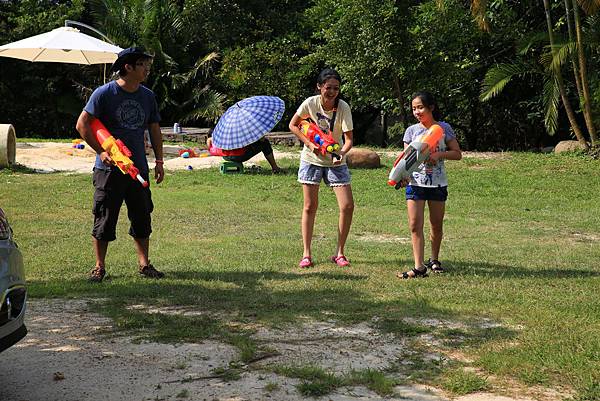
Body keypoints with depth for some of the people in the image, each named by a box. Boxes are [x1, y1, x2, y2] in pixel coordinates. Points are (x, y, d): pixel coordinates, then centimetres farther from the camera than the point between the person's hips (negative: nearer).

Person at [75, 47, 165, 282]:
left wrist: (159, 161, 11)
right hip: (109, 168, -5)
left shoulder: (148, 96, 9)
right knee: (104, 218, 1)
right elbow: (82, 124, -7)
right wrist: (101, 151, -13)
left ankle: (144, 264, 19)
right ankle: (99, 266, 13)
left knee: (142, 217, 8)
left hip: (138, 168, 5)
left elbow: (154, 130, 16)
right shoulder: (104, 93, -7)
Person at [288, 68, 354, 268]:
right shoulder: (310, 103, -13)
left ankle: (339, 253, 6)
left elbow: (348, 139, -17)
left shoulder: (343, 107, -15)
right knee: (310, 207, 2)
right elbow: (293, 125, 0)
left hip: (335, 161, 0)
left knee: (347, 206, -8)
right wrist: (309, 144, -12)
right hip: (311, 160, 0)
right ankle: (306, 254, 11)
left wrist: (342, 153, -38)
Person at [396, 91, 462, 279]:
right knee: (415, 225, -8)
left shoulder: (444, 128, 0)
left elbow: (457, 154, 2)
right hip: (415, 183, 0)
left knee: (437, 225, 12)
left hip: (438, 184, 0)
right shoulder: (411, 130, 3)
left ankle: (434, 260, 32)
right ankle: (419, 267, -8)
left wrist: (439, 154, -16)